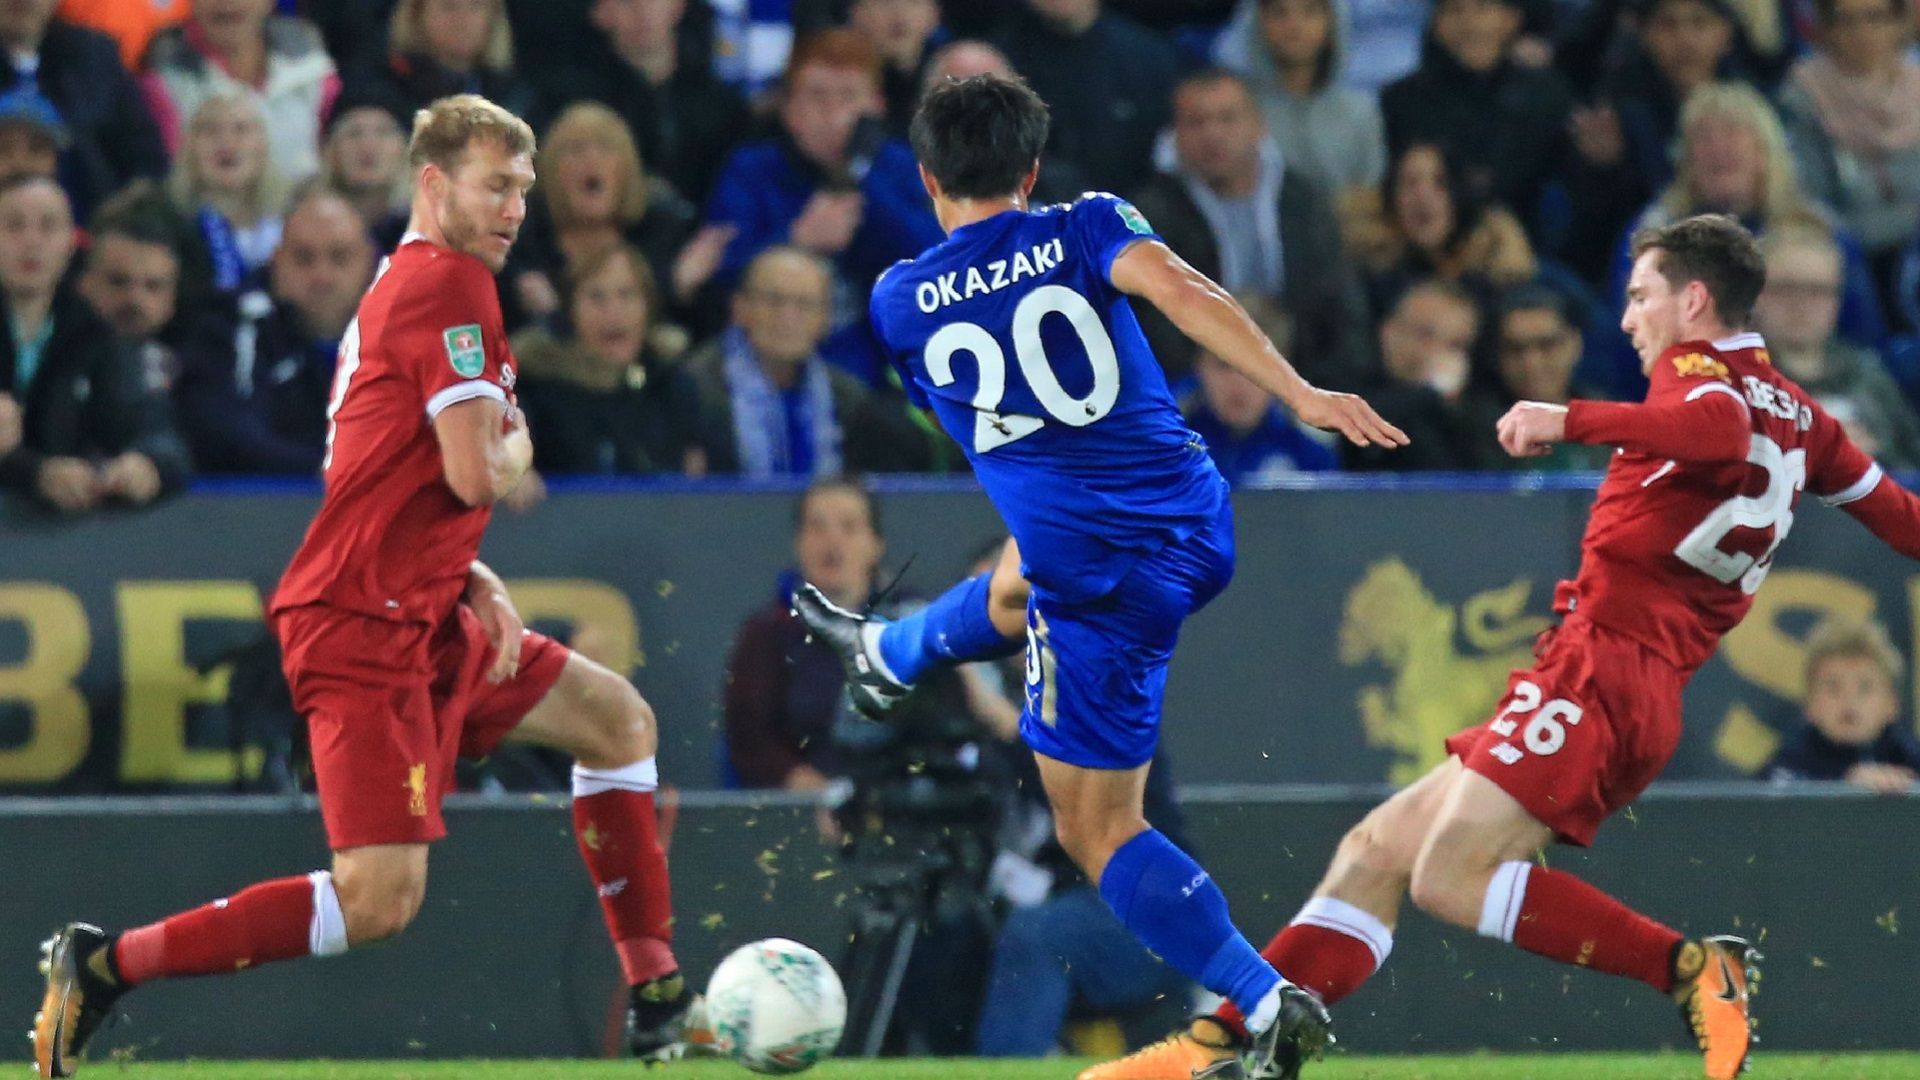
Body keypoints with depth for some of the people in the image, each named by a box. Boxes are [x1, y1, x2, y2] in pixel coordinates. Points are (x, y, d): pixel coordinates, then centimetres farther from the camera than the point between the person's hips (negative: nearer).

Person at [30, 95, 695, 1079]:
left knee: (617, 719, 19)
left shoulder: (400, 287, 19)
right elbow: (477, 475, -20)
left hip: (420, 612, 11)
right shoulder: (451, 285, -12)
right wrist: (516, 443, 4)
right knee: (381, 898, -17)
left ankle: (656, 997, 22)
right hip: (365, 626, -11)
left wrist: (476, 584, 10)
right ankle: (105, 964, -14)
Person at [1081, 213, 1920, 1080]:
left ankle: (1691, 968, -23)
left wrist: (1574, 419, -28)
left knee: (1453, 878, -22)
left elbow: (1719, 428, -28)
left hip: (1600, 662, -10)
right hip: (1652, 695, 10)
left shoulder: (1699, 367, -5)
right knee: (1376, 851, 8)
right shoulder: (1797, 415, 21)